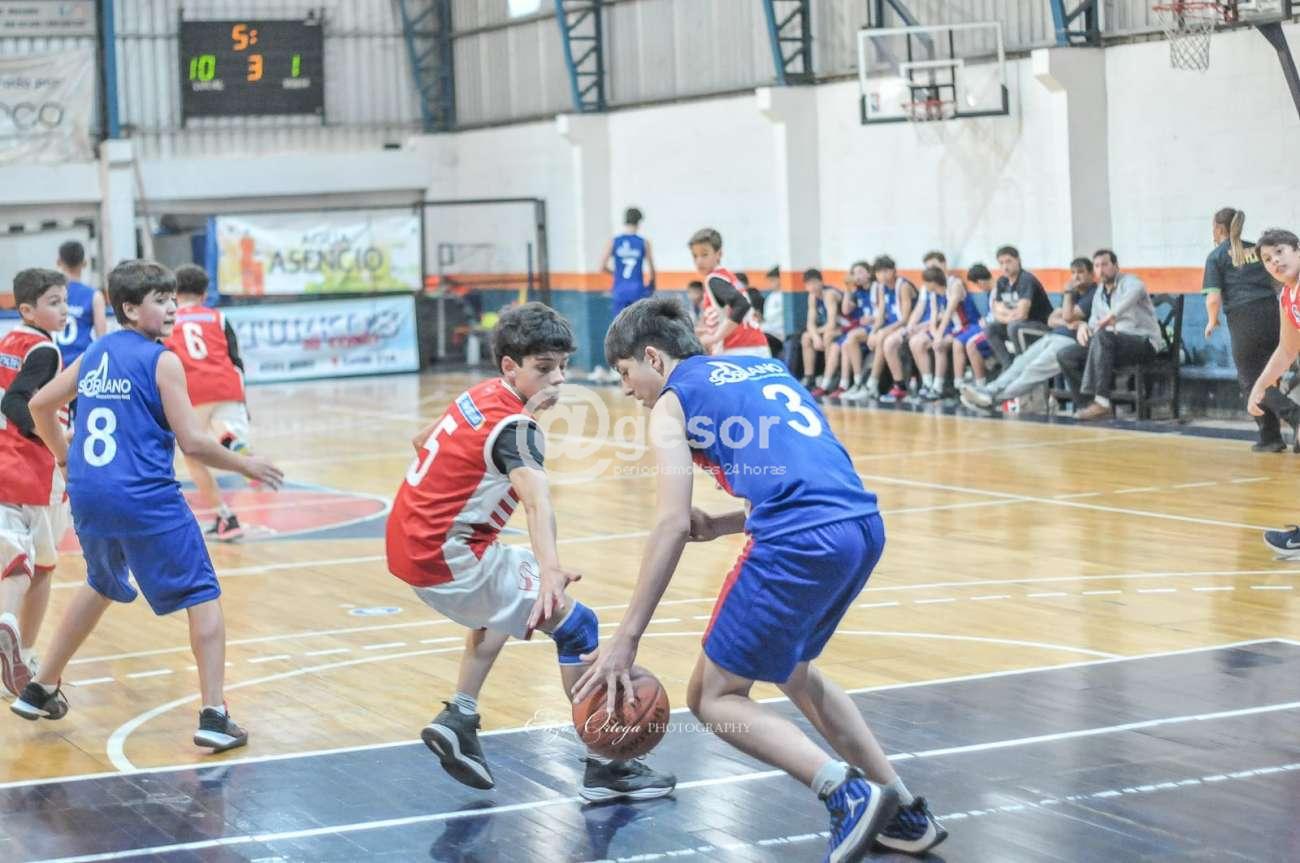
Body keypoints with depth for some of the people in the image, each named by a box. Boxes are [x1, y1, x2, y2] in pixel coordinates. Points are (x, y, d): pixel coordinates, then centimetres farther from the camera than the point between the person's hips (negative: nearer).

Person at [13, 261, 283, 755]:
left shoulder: (95, 354, 13)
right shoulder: (161, 361, -7)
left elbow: (40, 404, 22)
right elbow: (192, 441, -11)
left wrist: (64, 457, 36)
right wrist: (245, 466, 3)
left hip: (88, 496, 7)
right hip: (145, 498, -7)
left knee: (103, 587, 31)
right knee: (203, 595, 4)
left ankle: (40, 691, 37)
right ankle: (214, 717, -5)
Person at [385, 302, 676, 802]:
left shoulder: (479, 396, 6)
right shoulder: (513, 426, -20)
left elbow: (422, 441, 25)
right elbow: (538, 503, -39)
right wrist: (550, 572, -54)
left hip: (411, 544, 9)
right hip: (447, 557, -9)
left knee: (508, 599, 35)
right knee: (576, 624, -7)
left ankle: (458, 720, 25)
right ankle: (604, 769, -6)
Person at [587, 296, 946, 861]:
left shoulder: (673, 402, 8)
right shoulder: (763, 369, 28)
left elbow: (673, 525, -4)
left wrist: (626, 638, -5)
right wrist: (720, 526, 26)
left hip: (802, 543, -8)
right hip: (865, 525, 8)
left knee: (714, 698, 7)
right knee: (789, 667, 30)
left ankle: (847, 792, -11)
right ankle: (904, 812, 27)